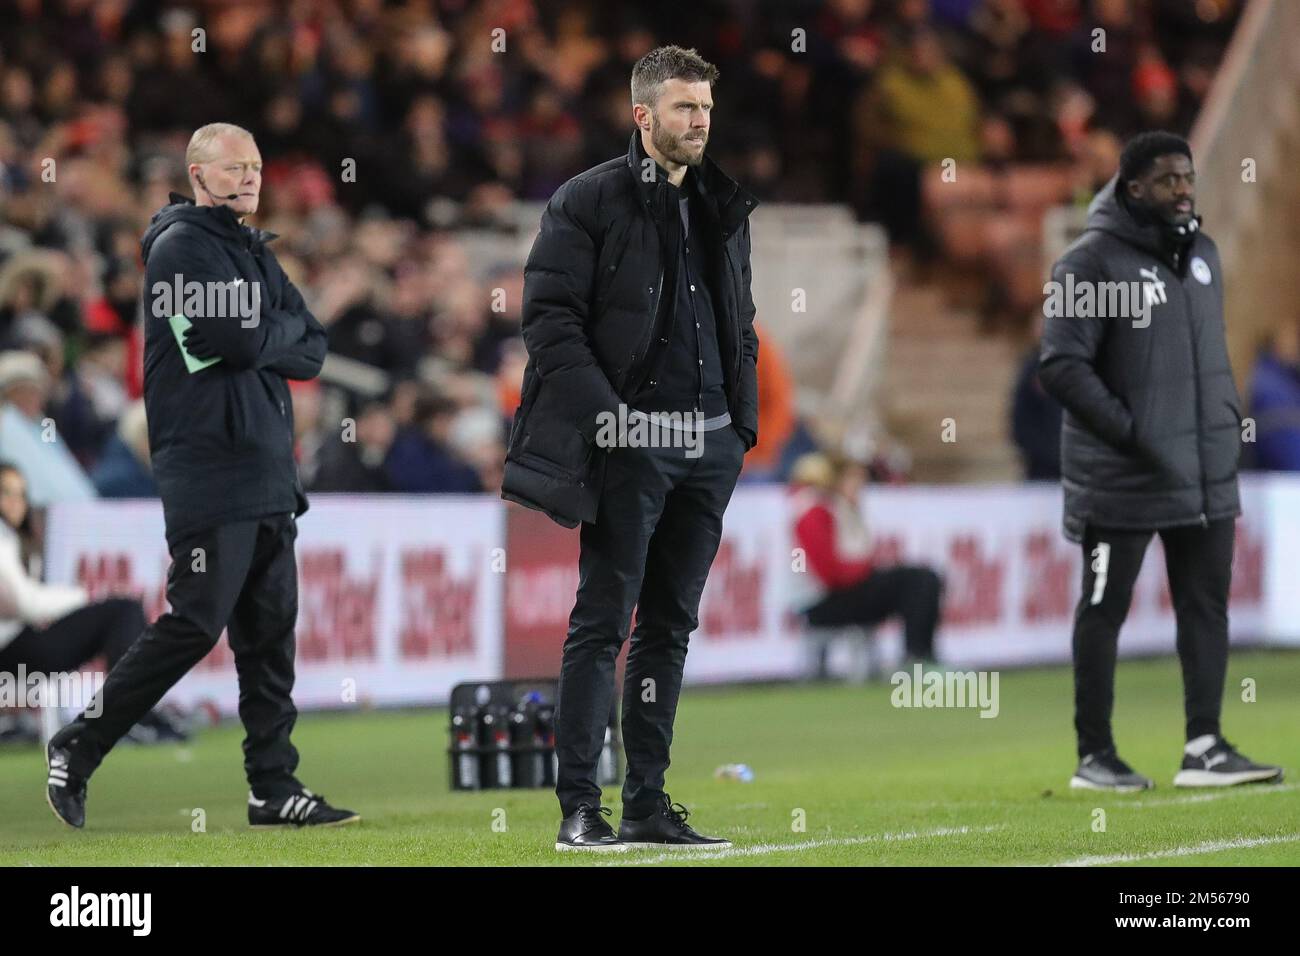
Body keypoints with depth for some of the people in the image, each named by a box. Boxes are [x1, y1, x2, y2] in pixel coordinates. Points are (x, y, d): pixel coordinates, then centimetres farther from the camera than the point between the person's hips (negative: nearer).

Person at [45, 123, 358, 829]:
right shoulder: (180, 245, -8)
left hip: (268, 474, 9)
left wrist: (257, 336, -7)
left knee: (270, 631, 6)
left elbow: (312, 352, 12)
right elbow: (231, 342, -20)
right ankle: (76, 751, 0)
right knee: (194, 625, -10)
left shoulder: (255, 252, 20)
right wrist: (283, 326, 0)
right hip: (208, 472, -9)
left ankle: (275, 786, 9)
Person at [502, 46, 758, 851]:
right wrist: (603, 414, -17)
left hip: (710, 441, 6)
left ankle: (649, 803, 12)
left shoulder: (724, 208, 17)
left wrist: (744, 421, 12)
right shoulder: (588, 202, -3)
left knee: (671, 624, 8)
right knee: (603, 623, -6)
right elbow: (550, 316, -9)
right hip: (631, 443, -6)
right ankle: (580, 807, -5)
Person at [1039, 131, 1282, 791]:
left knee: (1207, 604, 6)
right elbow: (1061, 366, -15)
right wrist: (1131, 431, -18)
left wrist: (1228, 417, 8)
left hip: (1205, 473, 7)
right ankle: (1095, 756, 9)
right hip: (1121, 480, -7)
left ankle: (1204, 747, 10)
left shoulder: (1202, 254, 12)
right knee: (1105, 608, 3)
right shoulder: (1092, 263, -12)